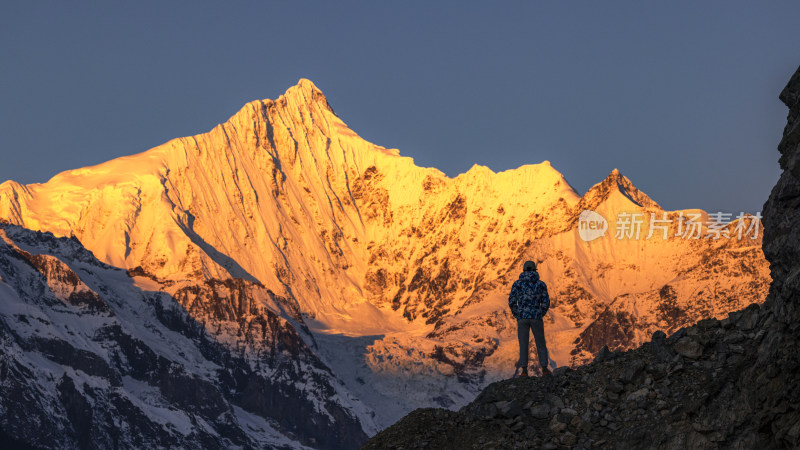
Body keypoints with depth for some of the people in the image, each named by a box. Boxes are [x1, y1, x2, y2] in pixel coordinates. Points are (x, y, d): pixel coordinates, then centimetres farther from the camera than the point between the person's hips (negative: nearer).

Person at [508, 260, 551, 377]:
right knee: (541, 343, 12)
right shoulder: (541, 284, 3)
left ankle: (524, 370, 0)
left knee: (523, 344, 5)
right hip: (536, 317, 0)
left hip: (522, 318, 0)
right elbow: (546, 303, 1)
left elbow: (511, 301, -2)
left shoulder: (517, 283, 2)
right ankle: (544, 369, 10)